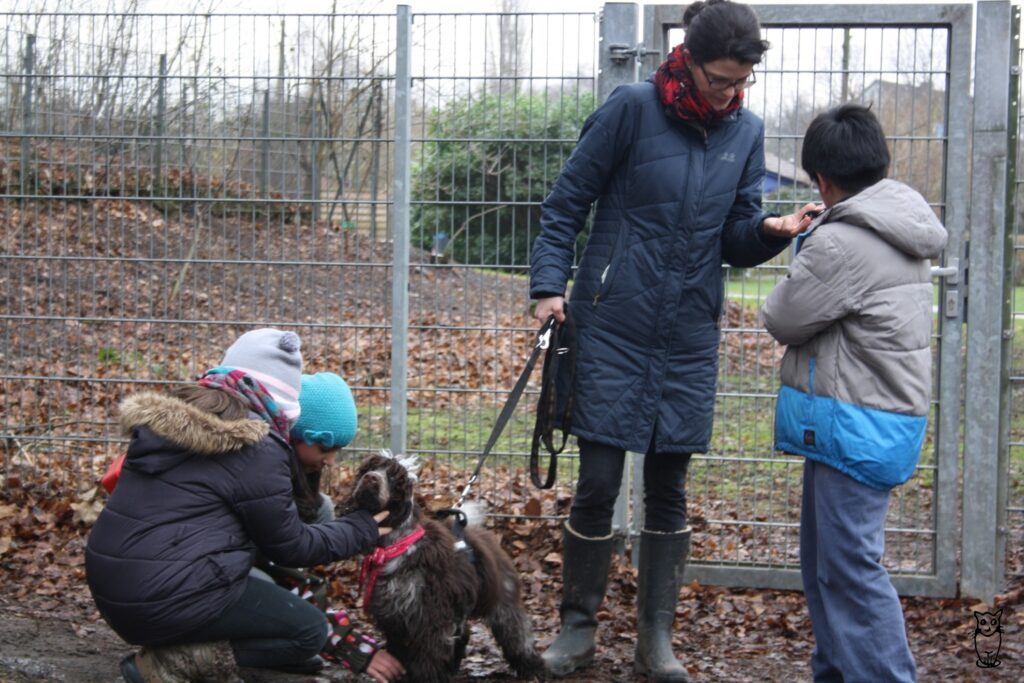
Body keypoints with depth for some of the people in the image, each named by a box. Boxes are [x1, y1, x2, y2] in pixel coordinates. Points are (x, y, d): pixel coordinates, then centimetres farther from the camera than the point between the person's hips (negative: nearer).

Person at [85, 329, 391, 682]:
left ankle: (170, 653, 7)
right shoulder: (254, 449, -11)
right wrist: (361, 529, 13)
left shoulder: (163, 419, 12)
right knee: (308, 631, 5)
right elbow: (290, 545, -1)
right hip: (171, 598, -9)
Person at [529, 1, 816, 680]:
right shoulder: (632, 109, -8)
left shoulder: (747, 131, 5)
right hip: (613, 327, -3)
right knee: (598, 483, -1)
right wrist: (549, 283, -10)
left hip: (690, 339, 3)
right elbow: (567, 201, -2)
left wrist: (770, 231, -12)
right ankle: (579, 627, 17)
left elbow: (735, 239, 9)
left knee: (669, 488, 8)